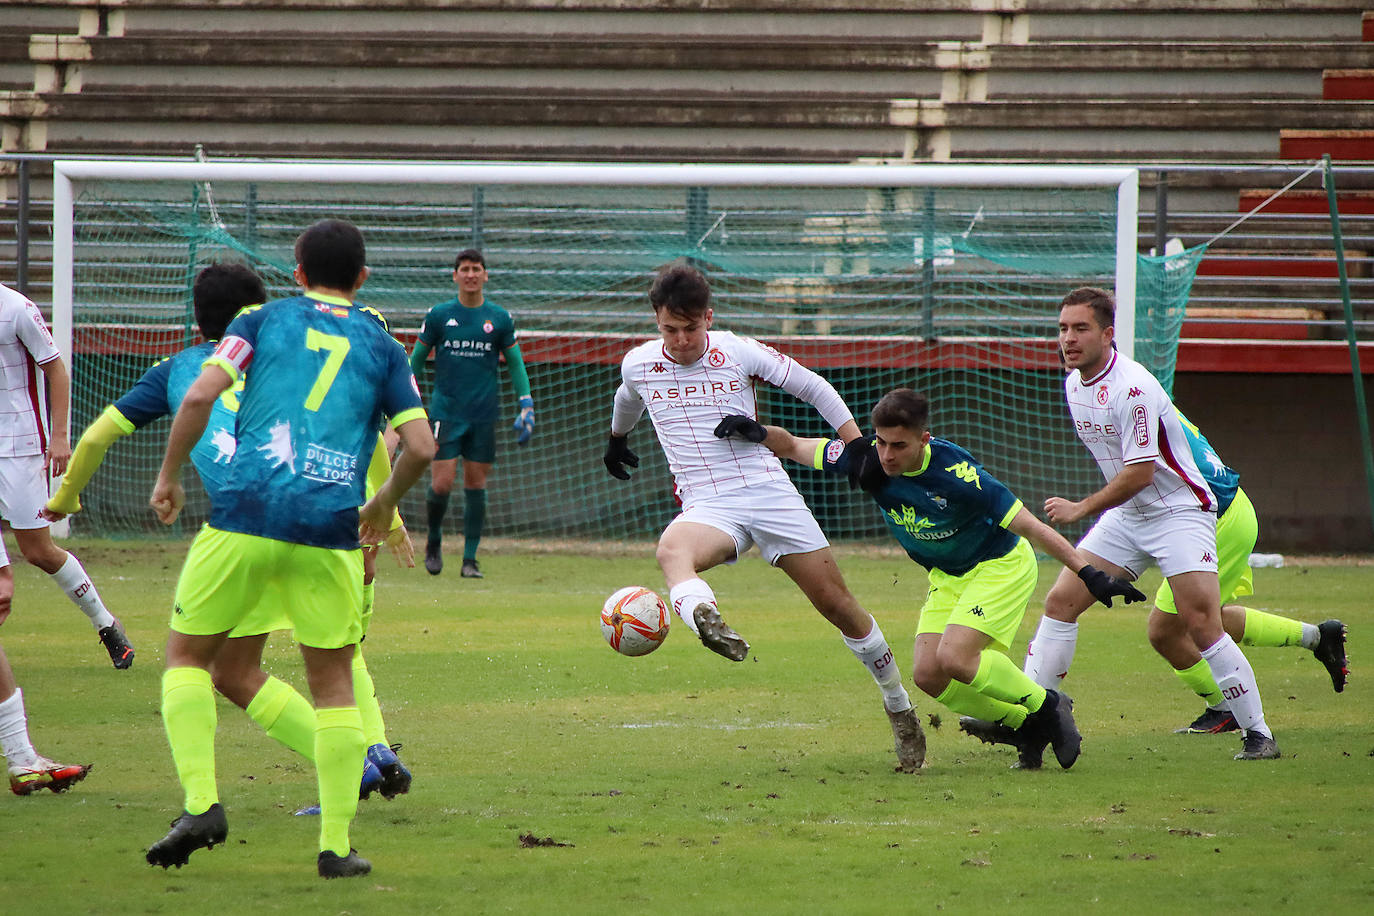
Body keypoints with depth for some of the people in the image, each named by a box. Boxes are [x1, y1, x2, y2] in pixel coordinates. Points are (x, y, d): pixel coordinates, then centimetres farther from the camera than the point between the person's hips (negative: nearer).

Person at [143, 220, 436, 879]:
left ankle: (201, 803, -2)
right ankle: (336, 845, 6)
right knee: (334, 683, 12)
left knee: (187, 653, 15)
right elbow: (420, 447, 7)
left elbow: (201, 395, -3)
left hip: (246, 514, -1)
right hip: (331, 529, 1)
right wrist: (385, 505, 25)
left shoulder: (263, 320, 11)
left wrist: (168, 477, 9)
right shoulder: (380, 346, 14)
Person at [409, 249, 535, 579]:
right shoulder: (439, 316, 2)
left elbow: (515, 363, 13)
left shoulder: (499, 318, 5)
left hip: (484, 414, 1)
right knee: (441, 485, -9)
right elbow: (416, 359, 10)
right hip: (446, 412, -1)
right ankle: (434, 540, 18)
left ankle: (470, 559, 9)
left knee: (476, 485, 1)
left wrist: (527, 407, 5)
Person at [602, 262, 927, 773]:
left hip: (770, 493, 0)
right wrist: (616, 440, 50)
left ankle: (899, 709, 19)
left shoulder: (739, 353, -1)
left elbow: (813, 388, 9)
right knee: (672, 551, -37)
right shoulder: (638, 366, 5)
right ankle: (708, 625, -69)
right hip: (707, 508, 0)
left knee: (836, 603, 0)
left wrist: (859, 449, 1)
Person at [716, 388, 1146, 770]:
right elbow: (794, 447, -5)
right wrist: (759, 433, -27)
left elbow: (1029, 526, -26)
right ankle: (1025, 725, 13)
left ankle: (1047, 707, 0)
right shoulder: (870, 460, -18)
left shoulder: (954, 475, -33)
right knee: (928, 675, -6)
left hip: (1001, 565, -7)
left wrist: (1090, 575, -27)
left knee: (954, 658, -23)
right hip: (948, 577, 7)